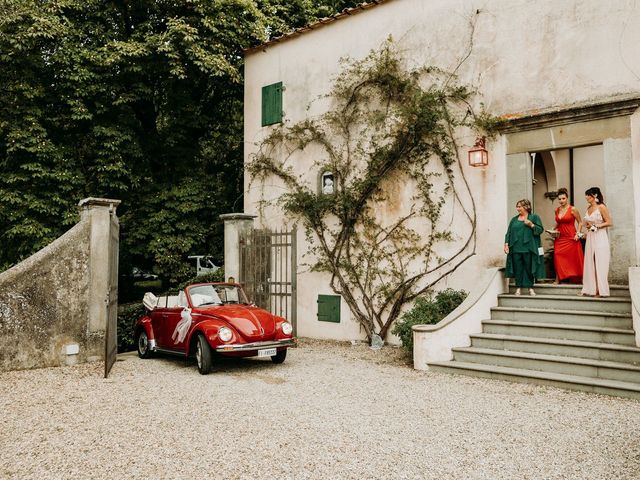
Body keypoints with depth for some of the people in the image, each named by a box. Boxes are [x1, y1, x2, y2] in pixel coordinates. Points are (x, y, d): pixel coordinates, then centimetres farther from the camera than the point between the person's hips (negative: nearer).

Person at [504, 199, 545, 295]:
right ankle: (518, 287, 9)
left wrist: (531, 225, -15)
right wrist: (506, 244, 3)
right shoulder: (514, 219, 16)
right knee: (517, 268, 2)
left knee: (529, 268, 1)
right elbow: (509, 232, 13)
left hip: (528, 248, -3)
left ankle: (530, 288, 11)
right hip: (516, 248, 3)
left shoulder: (534, 217, 5)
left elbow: (540, 230, -1)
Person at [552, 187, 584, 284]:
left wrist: (578, 234, -10)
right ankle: (557, 279, 3)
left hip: (571, 239, -4)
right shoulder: (557, 210, 9)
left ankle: (578, 279, 10)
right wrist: (554, 230, 6)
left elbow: (580, 222, 0)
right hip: (560, 238, 4)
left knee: (574, 259, 0)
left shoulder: (573, 209, -5)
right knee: (558, 258, -1)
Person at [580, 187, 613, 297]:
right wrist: (587, 226, 2)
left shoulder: (601, 207, -7)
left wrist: (596, 226, -14)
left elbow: (609, 223, -9)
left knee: (600, 264, -3)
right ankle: (590, 289, 9)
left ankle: (600, 290, 2)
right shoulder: (589, 208, 13)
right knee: (590, 263, 5)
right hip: (590, 237, 7)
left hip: (600, 237, -7)